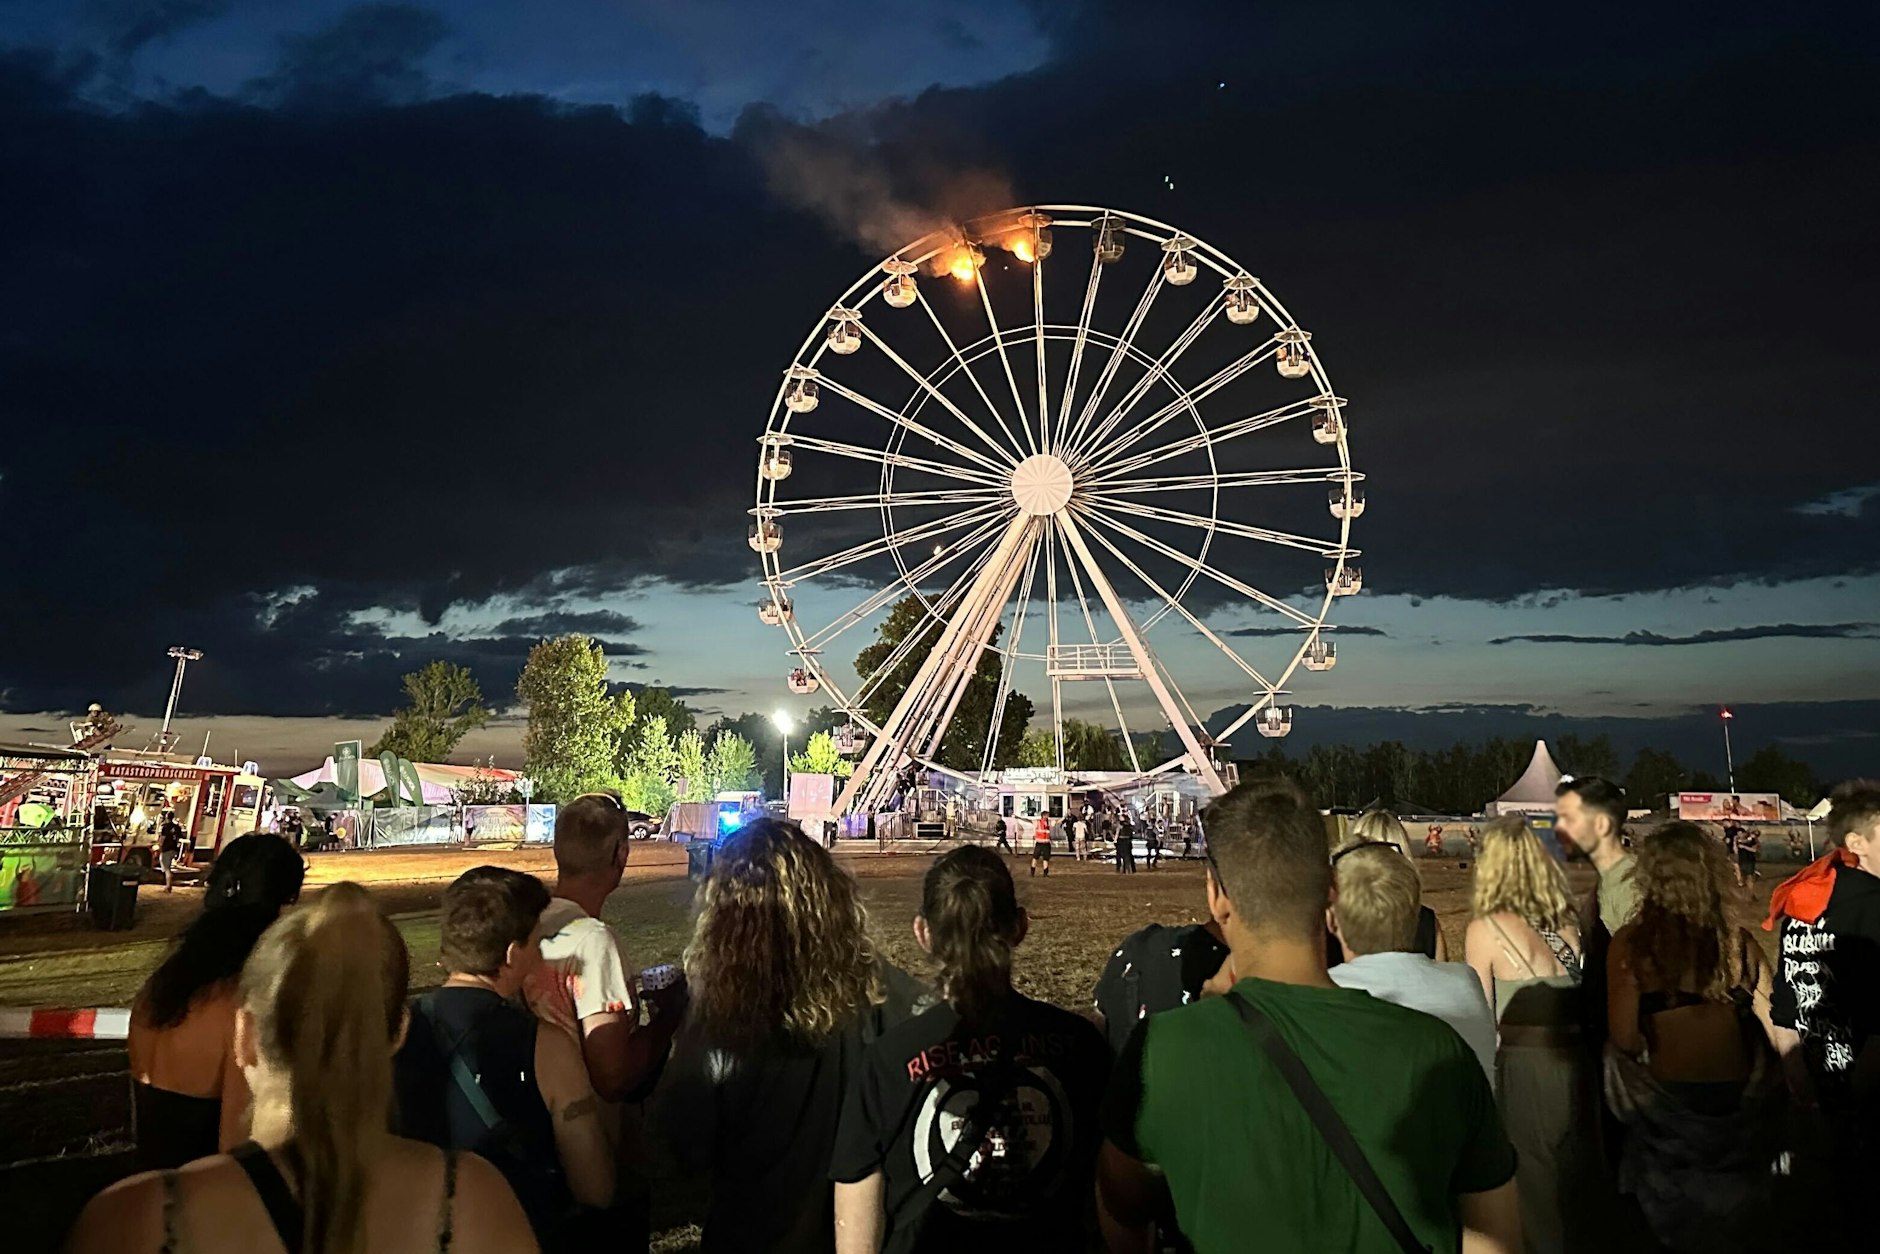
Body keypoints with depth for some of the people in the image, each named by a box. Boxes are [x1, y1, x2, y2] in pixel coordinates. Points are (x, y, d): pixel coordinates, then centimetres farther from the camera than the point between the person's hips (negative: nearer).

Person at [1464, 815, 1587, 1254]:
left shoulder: (1484, 930, -9)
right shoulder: (1566, 922, 5)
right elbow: (1580, 999, 6)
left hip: (1527, 1069, -5)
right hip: (1578, 1065, 5)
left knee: (1534, 1189, 9)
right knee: (1572, 1183, 20)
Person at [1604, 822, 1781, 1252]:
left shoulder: (1631, 943, -16)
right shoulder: (1738, 940, -8)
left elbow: (1624, 1038, -18)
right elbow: (1778, 1027, -5)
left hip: (1669, 1105, -2)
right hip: (1738, 1104, 3)